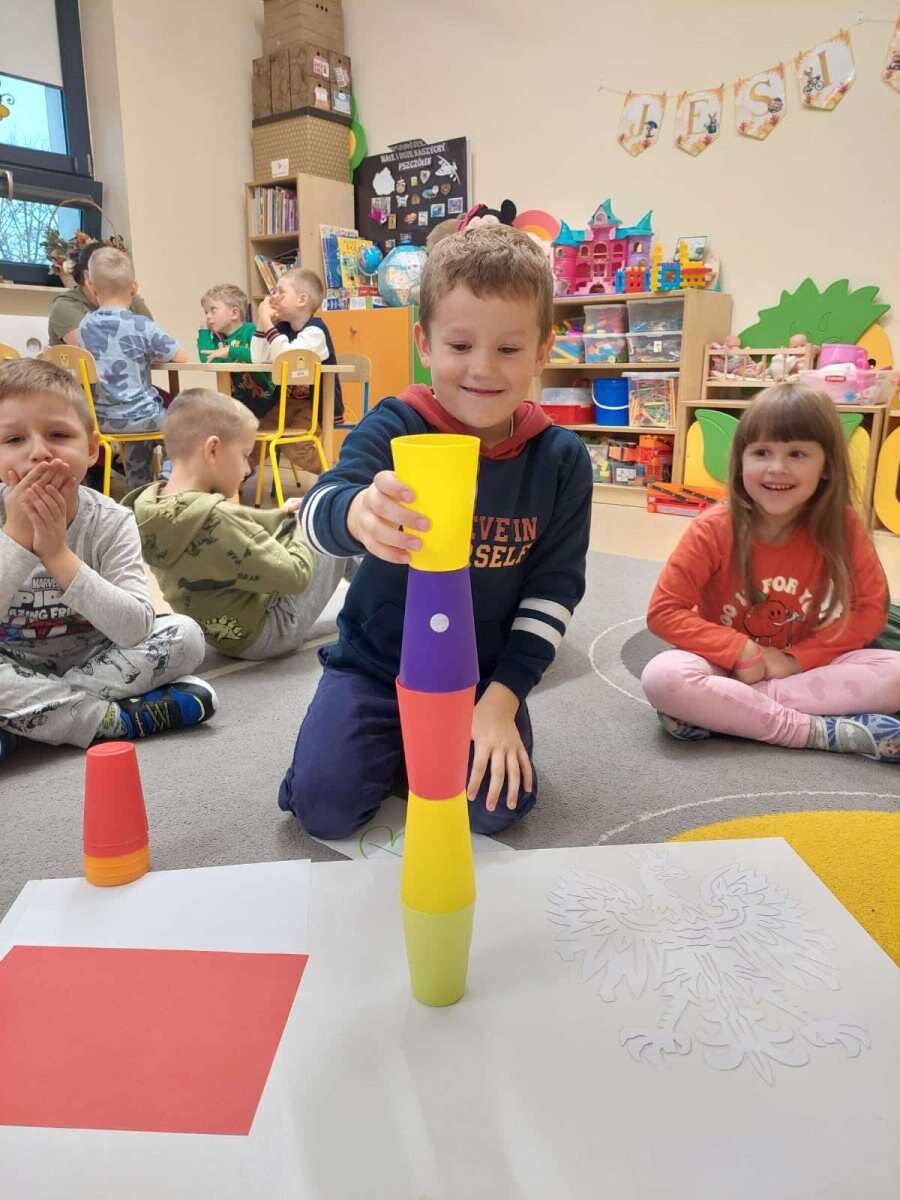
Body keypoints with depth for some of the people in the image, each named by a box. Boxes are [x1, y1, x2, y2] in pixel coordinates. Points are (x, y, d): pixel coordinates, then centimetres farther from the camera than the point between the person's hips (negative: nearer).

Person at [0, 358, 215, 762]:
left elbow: (136, 630, -26)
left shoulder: (110, 522, -14)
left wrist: (59, 555, -34)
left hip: (92, 658, 2)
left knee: (184, 635, -19)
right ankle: (119, 719, -21)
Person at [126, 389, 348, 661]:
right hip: (262, 633, -8)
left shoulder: (149, 503, -7)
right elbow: (295, 577, -24)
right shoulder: (215, 520, -34)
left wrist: (279, 516, 10)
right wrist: (307, 528, -7)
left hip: (224, 629, 9)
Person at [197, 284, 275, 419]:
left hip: (260, 399, -7)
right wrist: (204, 330, -1)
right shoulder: (217, 338, 10)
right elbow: (207, 361, -10)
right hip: (234, 398, 7)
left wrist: (231, 352, -28)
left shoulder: (251, 330, -10)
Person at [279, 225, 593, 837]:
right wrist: (359, 513, -58)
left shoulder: (562, 459, -8)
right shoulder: (394, 427, -15)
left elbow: (554, 590, -5)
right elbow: (317, 510, -32)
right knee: (322, 802, -14)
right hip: (377, 664, 0)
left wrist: (502, 698, -14)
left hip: (485, 675, 1)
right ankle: (390, 745, 20)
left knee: (495, 806, -17)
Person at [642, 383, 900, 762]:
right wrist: (742, 652, -23)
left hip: (803, 666, 3)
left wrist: (797, 658, -17)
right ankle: (821, 732, -26)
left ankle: (719, 710, -26)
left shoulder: (843, 527, -10)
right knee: (662, 677, -33)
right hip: (726, 665, -2)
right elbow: (663, 611, -14)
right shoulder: (713, 529, -15)